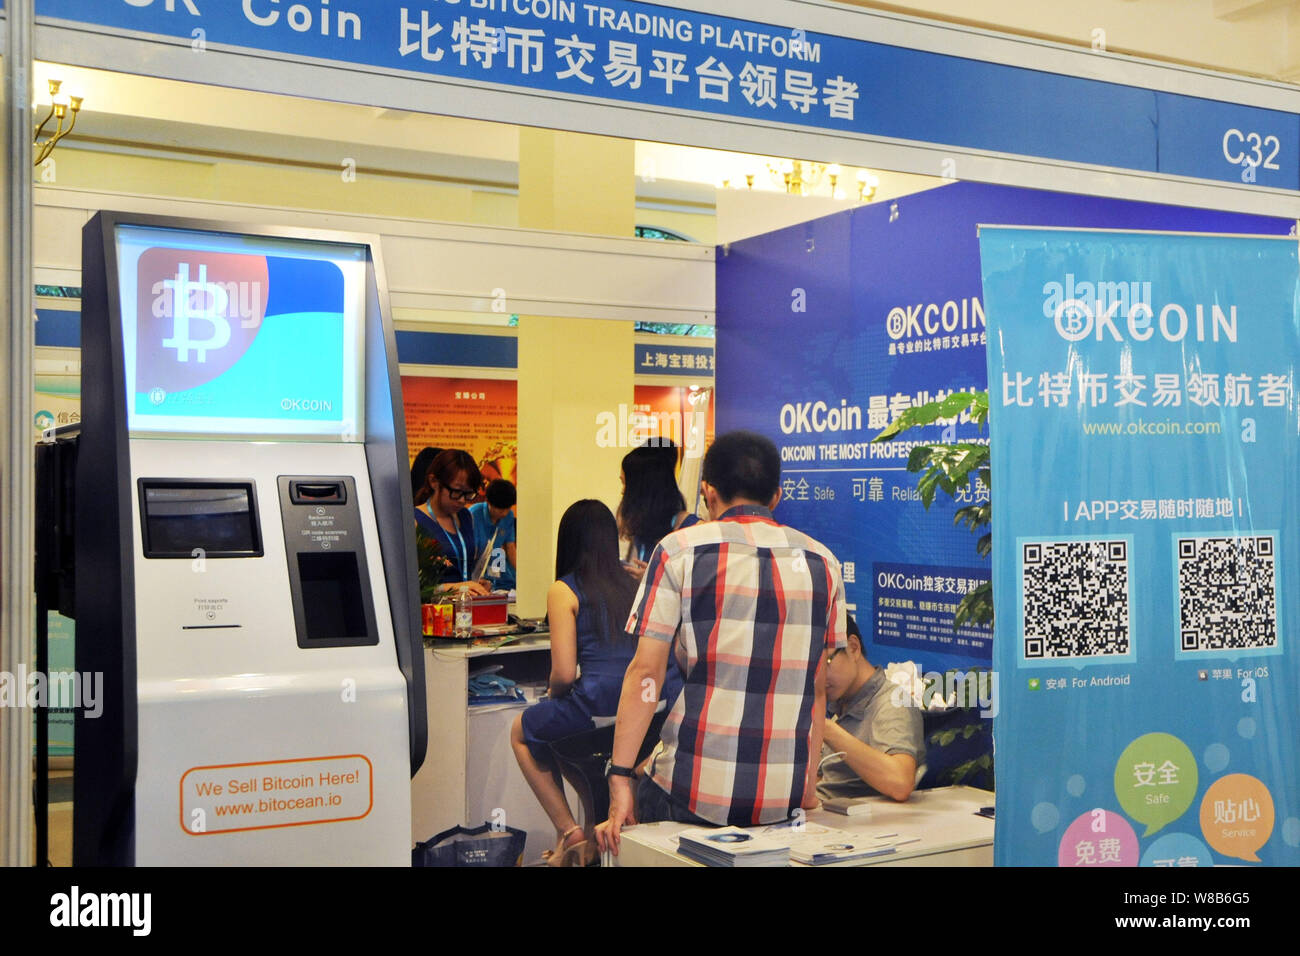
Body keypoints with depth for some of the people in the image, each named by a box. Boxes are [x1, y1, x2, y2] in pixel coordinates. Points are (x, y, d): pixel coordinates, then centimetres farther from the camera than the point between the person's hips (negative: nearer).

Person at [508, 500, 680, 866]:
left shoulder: (564, 591, -1)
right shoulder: (634, 585, 13)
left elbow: (564, 673, -8)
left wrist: (552, 694, 16)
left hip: (598, 707, -5)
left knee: (522, 731, 26)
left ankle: (568, 831, 19)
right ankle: (595, 828, 32)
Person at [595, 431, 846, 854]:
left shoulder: (679, 550, -1)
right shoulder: (821, 562, 9)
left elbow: (645, 671, -6)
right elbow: (817, 687, 11)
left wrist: (620, 781, -5)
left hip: (696, 790, -2)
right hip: (785, 797, 3)